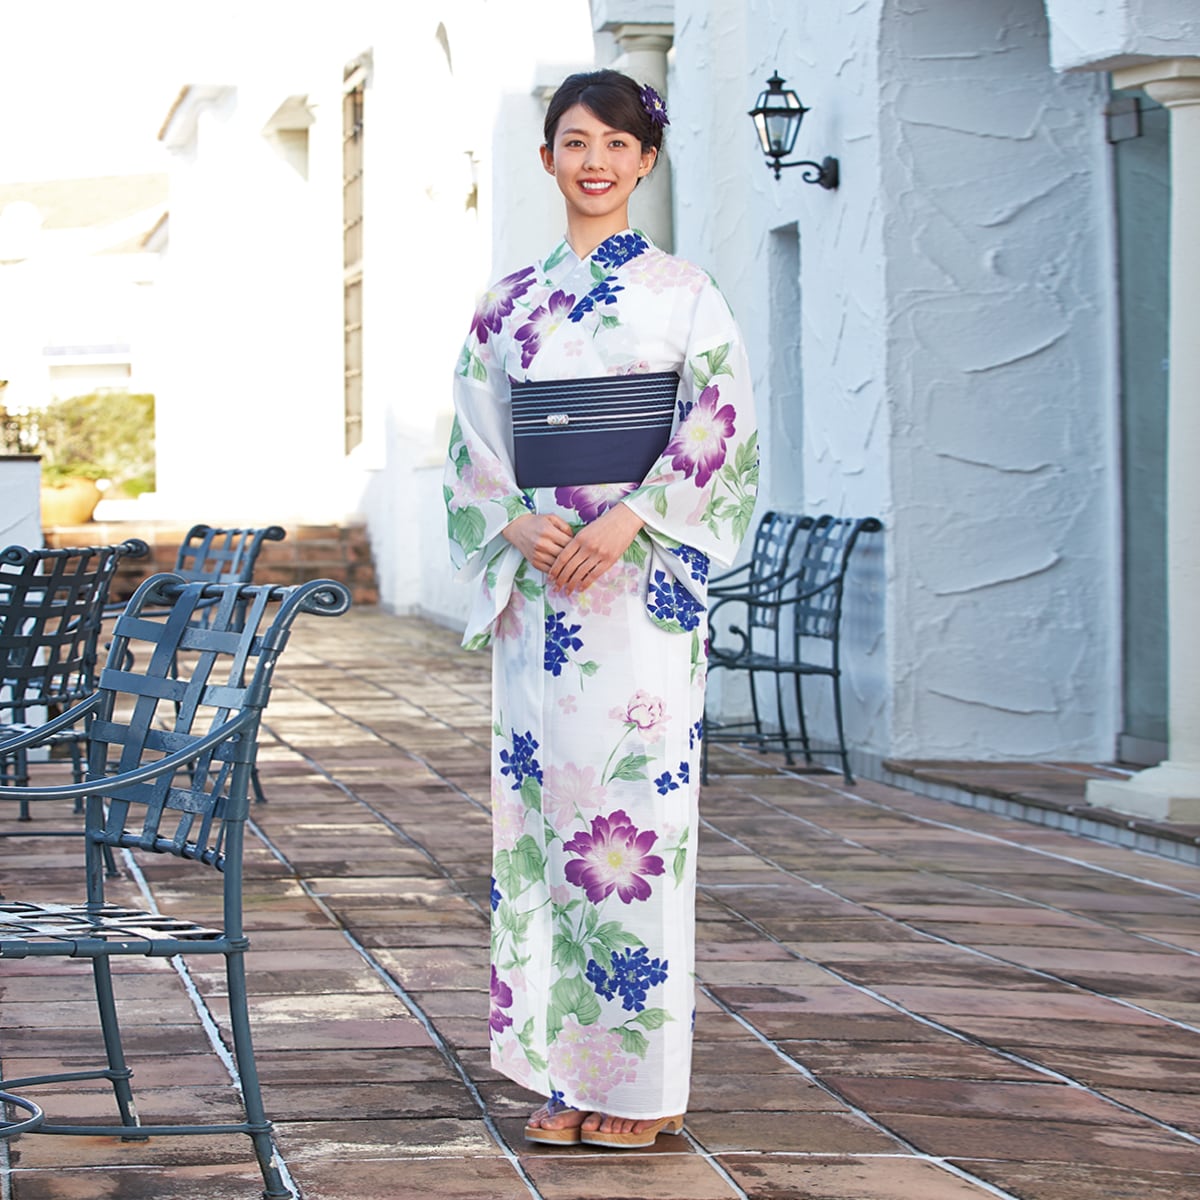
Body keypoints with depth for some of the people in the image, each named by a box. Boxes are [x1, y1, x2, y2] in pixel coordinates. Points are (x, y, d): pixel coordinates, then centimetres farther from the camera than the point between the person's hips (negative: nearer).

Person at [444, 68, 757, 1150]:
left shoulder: (682, 291, 3)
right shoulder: (510, 303, 14)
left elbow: (720, 426, -4)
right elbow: (477, 442, 12)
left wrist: (630, 518, -16)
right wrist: (519, 526, -7)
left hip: (642, 581, -4)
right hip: (537, 580, 4)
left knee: (635, 806, -7)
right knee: (542, 804, 2)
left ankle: (644, 1082, -1)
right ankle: (567, 1071, 8)